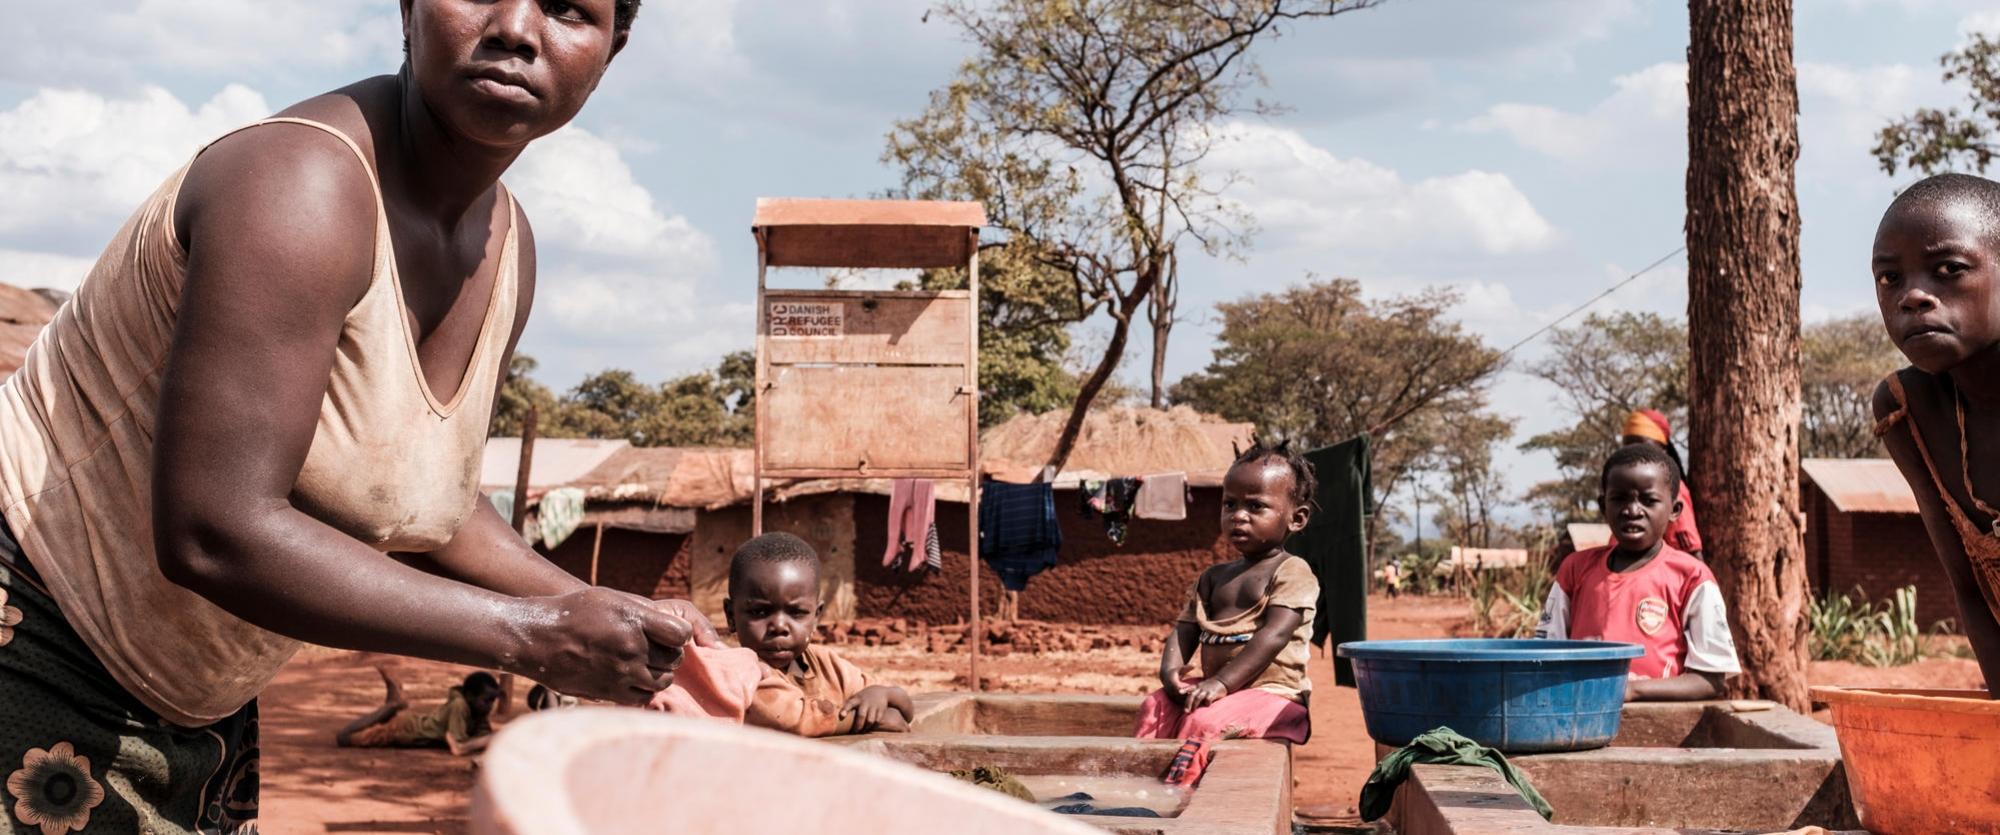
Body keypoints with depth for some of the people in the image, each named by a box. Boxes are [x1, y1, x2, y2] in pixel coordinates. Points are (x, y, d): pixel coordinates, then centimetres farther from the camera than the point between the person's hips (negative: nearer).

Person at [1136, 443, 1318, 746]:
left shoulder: (1292, 572, -6)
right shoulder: (1213, 577, 18)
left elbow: (1274, 635, -18)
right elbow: (1186, 628, 12)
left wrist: (1223, 682, -26)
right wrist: (1170, 669, -11)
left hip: (1269, 692, -7)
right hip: (1213, 686, 7)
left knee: (1204, 723, -30)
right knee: (1154, 708, -12)